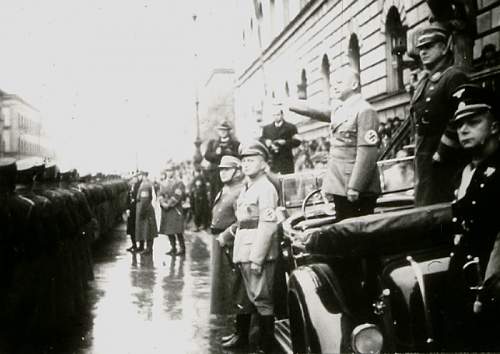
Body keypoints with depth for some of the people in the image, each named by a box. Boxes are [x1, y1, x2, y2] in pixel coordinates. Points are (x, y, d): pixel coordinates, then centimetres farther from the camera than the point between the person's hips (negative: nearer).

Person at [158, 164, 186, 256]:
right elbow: (160, 194, 8)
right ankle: (173, 247, 18)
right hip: (165, 210, 6)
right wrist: (163, 203, -12)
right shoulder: (163, 183, 14)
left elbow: (177, 196, -13)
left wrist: (169, 204, -17)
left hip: (175, 209, -6)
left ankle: (182, 248, 1)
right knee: (168, 230, 8)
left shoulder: (178, 182, -4)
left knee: (177, 230, -7)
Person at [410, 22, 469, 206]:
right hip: (423, 163, 8)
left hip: (444, 163, -8)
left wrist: (442, 153, -17)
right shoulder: (423, 82, 17)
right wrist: (418, 154, 14)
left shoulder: (455, 77, -9)